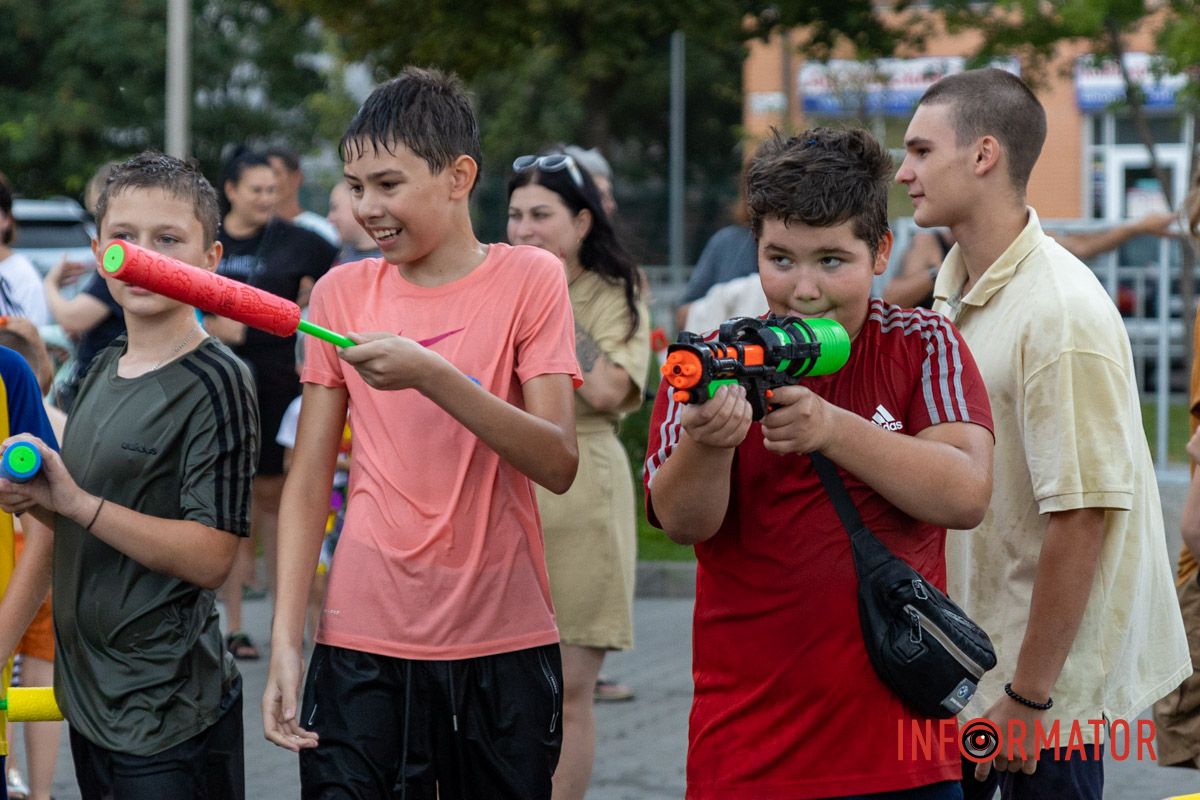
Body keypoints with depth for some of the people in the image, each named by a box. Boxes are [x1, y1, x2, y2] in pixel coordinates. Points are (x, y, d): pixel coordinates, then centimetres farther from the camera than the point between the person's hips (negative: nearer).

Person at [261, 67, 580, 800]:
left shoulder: (529, 280, -1)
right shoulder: (342, 292, 5)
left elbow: (559, 464, -11)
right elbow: (309, 478, 5)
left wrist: (431, 376, -22)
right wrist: (285, 641, -3)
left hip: (502, 646, -1)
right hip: (363, 644, 1)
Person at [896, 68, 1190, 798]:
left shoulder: (1061, 313, -21)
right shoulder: (954, 288, 6)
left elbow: (1081, 514, -22)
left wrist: (1028, 697, -20)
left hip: (1047, 684, -8)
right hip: (962, 661, 8)